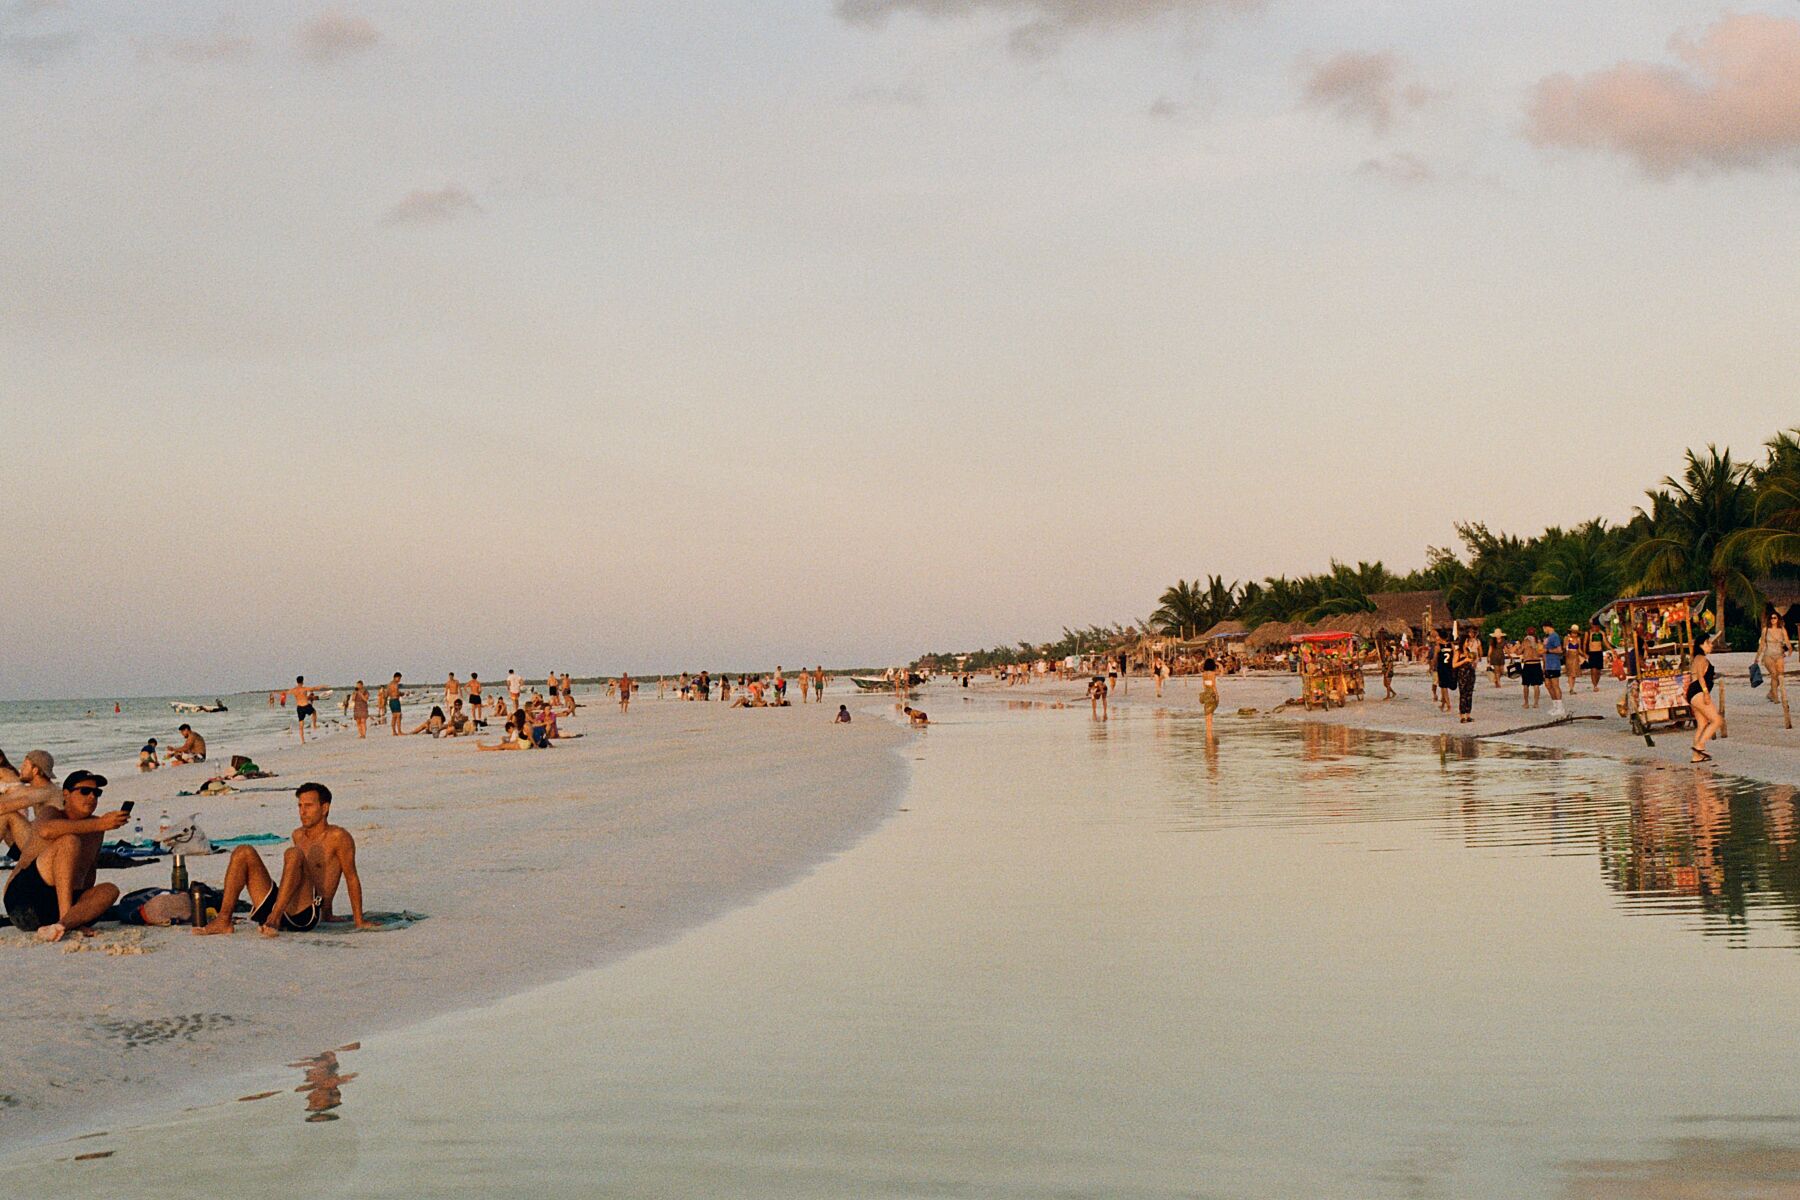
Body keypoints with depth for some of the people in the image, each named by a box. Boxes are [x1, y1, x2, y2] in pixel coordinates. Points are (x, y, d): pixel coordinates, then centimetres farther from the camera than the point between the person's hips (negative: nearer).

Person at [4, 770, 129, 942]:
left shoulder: (95, 827, 15)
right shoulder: (51, 812, -2)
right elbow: (46, 831, -29)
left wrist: (87, 906, 14)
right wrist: (99, 825, -30)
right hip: (23, 899, -6)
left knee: (109, 891, -19)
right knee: (69, 841, -24)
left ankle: (58, 927, -39)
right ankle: (66, 920, -34)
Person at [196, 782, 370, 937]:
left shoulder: (338, 837, 3)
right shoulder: (298, 835, 25)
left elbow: (352, 878, 2)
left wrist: (359, 922, -1)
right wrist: (327, 914, 36)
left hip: (309, 913, -7)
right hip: (275, 905, 7)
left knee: (293, 854, -30)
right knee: (244, 853, -4)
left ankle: (274, 919, -42)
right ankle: (224, 920, -17)